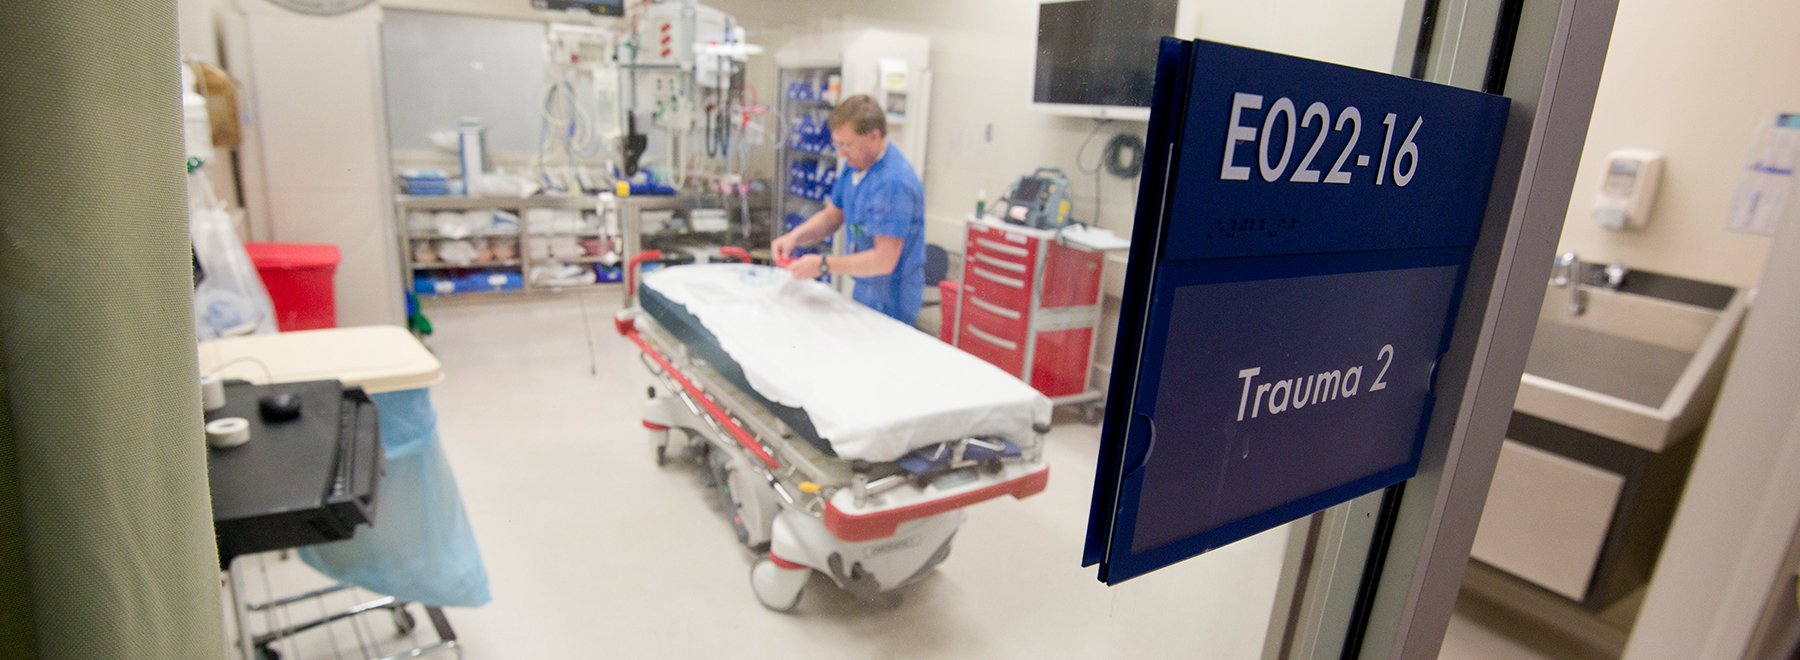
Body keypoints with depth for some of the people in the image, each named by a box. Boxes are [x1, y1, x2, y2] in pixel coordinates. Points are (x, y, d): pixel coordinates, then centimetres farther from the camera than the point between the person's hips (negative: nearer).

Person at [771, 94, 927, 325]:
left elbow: (884, 260, -29)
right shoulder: (856, 165, 1)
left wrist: (822, 265, -25)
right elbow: (831, 216, 11)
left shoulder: (894, 181, -27)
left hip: (890, 305, -8)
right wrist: (795, 236, -7)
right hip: (865, 292, 8)